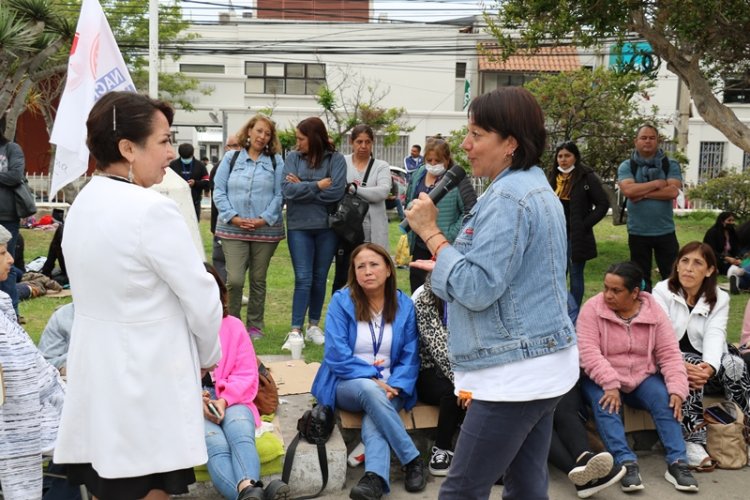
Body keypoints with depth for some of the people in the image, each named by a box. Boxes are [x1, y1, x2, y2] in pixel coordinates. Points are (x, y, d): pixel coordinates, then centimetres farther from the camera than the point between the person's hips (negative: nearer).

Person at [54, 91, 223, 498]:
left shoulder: (83, 203, 5)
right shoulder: (152, 209, -19)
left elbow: (103, 290, 9)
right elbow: (201, 298, -14)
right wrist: (209, 355, 5)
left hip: (96, 376, 8)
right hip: (145, 383, -8)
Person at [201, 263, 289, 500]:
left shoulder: (233, 325, 14)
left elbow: (246, 374, 7)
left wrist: (224, 400, -13)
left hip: (230, 400, 2)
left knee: (240, 434, -33)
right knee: (215, 443, -33)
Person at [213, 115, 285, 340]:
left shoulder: (276, 161, 7)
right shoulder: (231, 157, 7)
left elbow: (279, 195, 1)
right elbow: (219, 191, 3)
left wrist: (264, 219, -12)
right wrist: (232, 217, -10)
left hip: (266, 229, 1)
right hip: (233, 229, -1)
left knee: (258, 280, 9)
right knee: (234, 279, -9)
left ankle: (255, 325, 20)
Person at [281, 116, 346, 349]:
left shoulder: (336, 159, -2)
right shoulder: (293, 158, 2)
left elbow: (337, 191, -15)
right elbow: (288, 189, -10)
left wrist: (303, 188, -9)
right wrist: (318, 186, -11)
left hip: (327, 227, 0)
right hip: (299, 227, 0)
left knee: (320, 278, 11)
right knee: (303, 279, -4)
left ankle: (314, 326, 23)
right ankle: (295, 330, -2)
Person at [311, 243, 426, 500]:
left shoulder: (404, 305, 3)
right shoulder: (341, 301, -5)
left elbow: (410, 358, 2)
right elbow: (336, 354, -11)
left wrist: (394, 386, -15)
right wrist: (372, 379, -17)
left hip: (387, 388, 1)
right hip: (346, 385, -1)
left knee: (373, 419, -33)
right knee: (368, 389, -35)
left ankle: (375, 477, -49)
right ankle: (414, 460, -28)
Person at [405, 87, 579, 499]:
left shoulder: (508, 198, -18)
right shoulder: (536, 188, 16)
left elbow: (477, 290, -22)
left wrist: (431, 234, -15)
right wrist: (445, 267, 23)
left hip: (515, 370, -11)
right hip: (543, 360, 11)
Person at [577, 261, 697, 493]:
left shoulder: (654, 311, -4)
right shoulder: (592, 308, -11)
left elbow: (669, 353, -5)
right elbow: (588, 352, -20)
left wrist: (677, 389, -19)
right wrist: (610, 384, -31)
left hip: (643, 378, 2)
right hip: (603, 380, -2)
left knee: (664, 398, -25)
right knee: (604, 402, -32)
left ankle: (677, 463, -26)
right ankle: (626, 463, -36)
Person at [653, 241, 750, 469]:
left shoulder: (719, 298, 3)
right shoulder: (662, 292, -4)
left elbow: (715, 335, -14)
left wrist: (709, 366, -36)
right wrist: (681, 366, -37)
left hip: (705, 366, 2)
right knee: (687, 369, -36)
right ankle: (693, 442, -41)